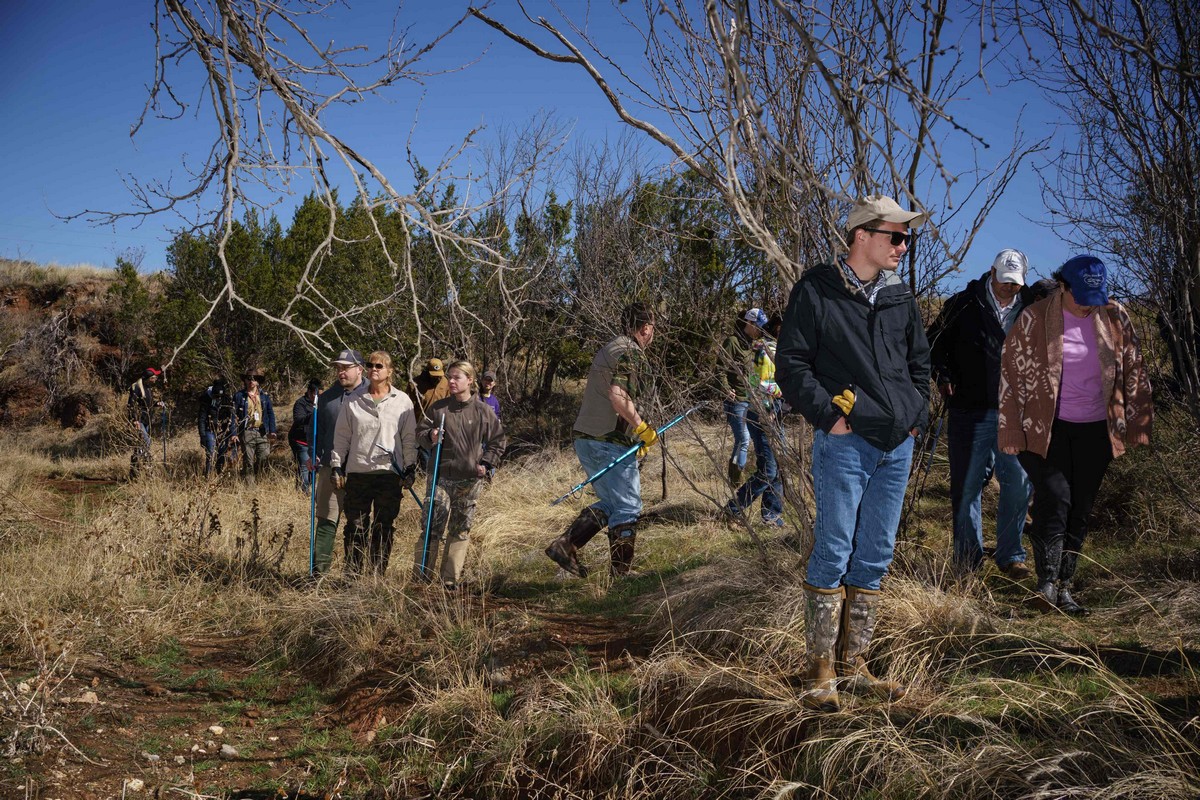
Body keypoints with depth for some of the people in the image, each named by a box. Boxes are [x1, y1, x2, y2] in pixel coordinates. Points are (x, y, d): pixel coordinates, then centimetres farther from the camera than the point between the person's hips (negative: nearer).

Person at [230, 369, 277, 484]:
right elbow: (233, 415, 2)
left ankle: (257, 478, 14)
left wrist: (272, 431, 5)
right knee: (248, 462, -1)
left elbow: (271, 414, 15)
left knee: (264, 457, -8)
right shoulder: (239, 396, 5)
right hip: (247, 433, -2)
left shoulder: (265, 396, 14)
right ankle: (249, 485, 5)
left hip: (262, 432, 2)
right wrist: (233, 433, -5)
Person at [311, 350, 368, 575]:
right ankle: (320, 565, 2)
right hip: (331, 469, 3)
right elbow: (318, 430, 16)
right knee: (326, 518, 0)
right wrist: (315, 455, 3)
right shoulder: (327, 397, 11)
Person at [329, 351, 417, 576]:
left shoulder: (402, 401, 4)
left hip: (389, 473, -1)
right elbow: (341, 437, 10)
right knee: (355, 527, 3)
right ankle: (352, 574, 12)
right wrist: (336, 467, 5)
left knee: (384, 528, 5)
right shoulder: (352, 401, 6)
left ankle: (379, 574, 13)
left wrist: (410, 469, 3)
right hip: (357, 473, 1)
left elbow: (409, 438, 7)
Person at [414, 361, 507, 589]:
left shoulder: (483, 410, 1)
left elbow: (497, 441, 10)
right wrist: (430, 437, -12)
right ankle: (421, 577, 1)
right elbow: (420, 431, 9)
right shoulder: (438, 407, 2)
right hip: (440, 477, -1)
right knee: (433, 528, -6)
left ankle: (450, 580, 16)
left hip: (469, 480, 1)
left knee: (460, 531, 7)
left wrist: (486, 464, 0)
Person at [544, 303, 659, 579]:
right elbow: (618, 396, -26)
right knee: (627, 507, 3)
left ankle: (565, 545, 9)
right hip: (611, 442, -9)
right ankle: (620, 573, 10)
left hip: (586, 438, 9)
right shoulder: (631, 353, -11)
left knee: (610, 503, 18)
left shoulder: (609, 349, 18)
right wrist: (642, 428, -15)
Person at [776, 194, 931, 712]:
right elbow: (791, 363, -7)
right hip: (845, 442, -6)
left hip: (897, 446, 7)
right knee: (833, 555, -5)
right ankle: (821, 672, 5)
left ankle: (853, 664, 20)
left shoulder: (901, 298, 14)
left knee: (875, 558, 10)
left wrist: (917, 415, 12)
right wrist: (827, 414, -13)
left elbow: (920, 361, 24)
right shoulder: (816, 291, -5)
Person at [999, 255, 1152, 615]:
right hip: (1046, 429, -3)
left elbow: (1134, 372, 10)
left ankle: (1064, 587, 12)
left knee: (1080, 509, 5)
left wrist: (1138, 423, 8)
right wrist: (1013, 432, -7)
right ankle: (1047, 585, -13)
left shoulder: (1115, 318, 1)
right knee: (1054, 501, -14)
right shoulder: (1034, 319, -8)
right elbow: (1012, 374, -5)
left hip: (1094, 431, 3)